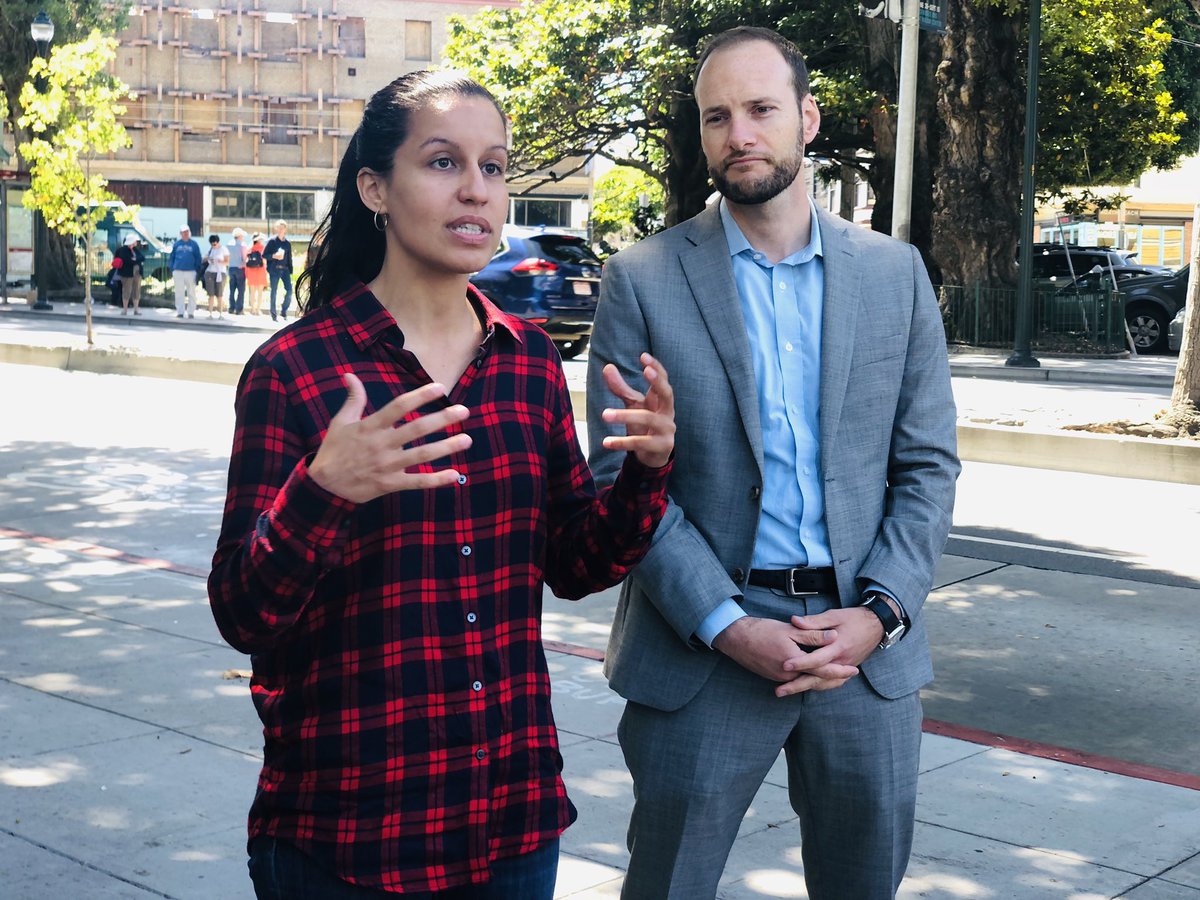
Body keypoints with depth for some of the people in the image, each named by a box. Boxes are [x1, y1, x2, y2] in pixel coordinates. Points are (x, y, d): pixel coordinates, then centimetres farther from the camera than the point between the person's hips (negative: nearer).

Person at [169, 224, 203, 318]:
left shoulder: (194, 244, 6)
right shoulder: (176, 244, 9)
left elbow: (198, 259, 6)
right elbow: (171, 257, 12)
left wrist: (198, 271, -1)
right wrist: (171, 269, 3)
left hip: (191, 272, -1)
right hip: (178, 272, 1)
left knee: (191, 293, 1)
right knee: (179, 293, 3)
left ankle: (191, 312, 5)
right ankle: (180, 312, 6)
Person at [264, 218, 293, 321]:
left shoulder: (287, 243, 11)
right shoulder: (272, 241, 1)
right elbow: (264, 255, -1)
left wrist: (290, 270, 9)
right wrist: (274, 256, -17)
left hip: (285, 269, 3)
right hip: (275, 269, -3)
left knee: (289, 290, -9)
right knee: (274, 291, 1)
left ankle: (284, 311, 7)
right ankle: (273, 314, 10)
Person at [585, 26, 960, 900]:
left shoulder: (896, 272, 5)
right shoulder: (644, 279, -3)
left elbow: (928, 466, 6)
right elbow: (620, 477, -6)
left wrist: (880, 612, -8)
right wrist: (727, 626, -14)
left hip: (866, 636, 3)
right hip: (705, 643, -2)